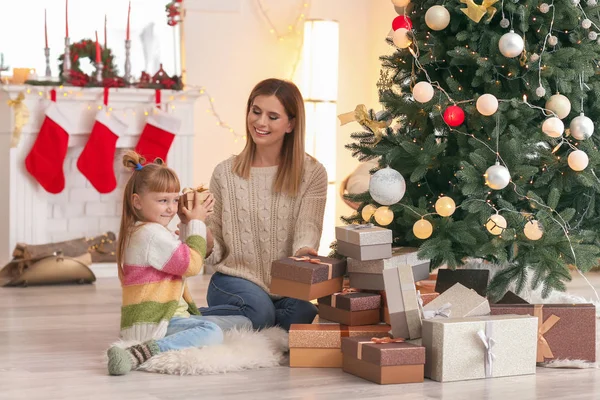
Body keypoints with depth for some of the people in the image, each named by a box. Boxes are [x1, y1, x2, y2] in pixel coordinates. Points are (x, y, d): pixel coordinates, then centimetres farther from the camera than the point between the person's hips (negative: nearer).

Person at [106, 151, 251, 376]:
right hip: (153, 324, -11)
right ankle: (141, 353, -39)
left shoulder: (139, 232, 20)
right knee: (211, 332, -37)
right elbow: (192, 265, -13)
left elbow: (183, 260, 33)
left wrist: (188, 224, 21)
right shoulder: (152, 234, -15)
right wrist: (196, 223, -2)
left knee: (244, 323, 8)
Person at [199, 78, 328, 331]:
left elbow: (308, 227, -12)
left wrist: (303, 250, -36)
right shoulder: (226, 173, 5)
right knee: (259, 311, -35)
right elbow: (214, 251, 5)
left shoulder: (312, 173, 4)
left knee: (303, 314, -32)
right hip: (234, 280, -2)